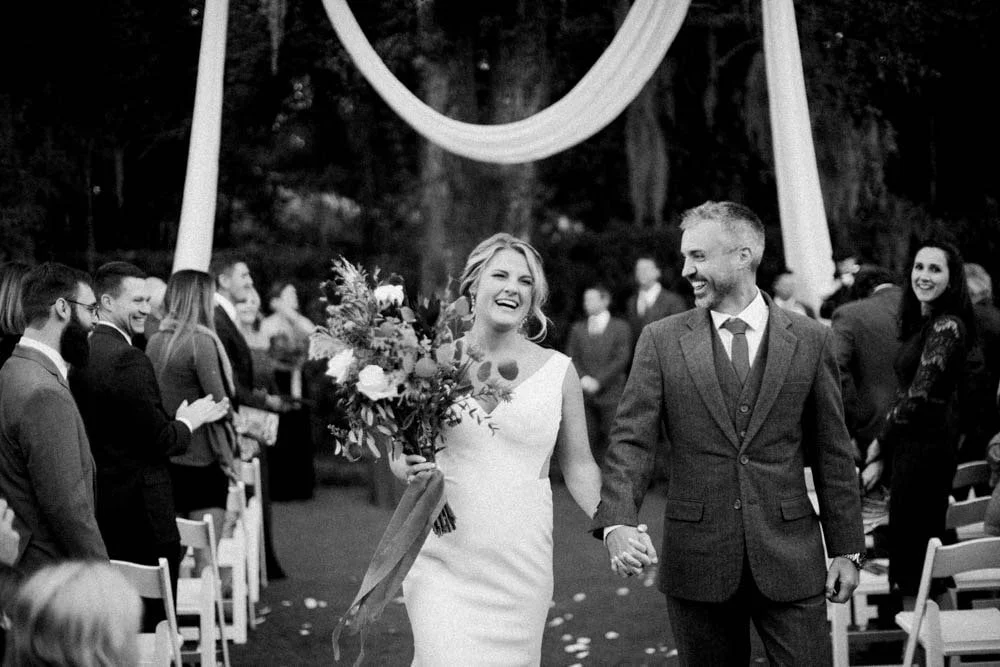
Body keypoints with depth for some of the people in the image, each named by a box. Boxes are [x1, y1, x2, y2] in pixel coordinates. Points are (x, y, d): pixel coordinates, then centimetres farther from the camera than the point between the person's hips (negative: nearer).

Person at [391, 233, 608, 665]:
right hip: (444, 559, -1)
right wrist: (408, 470, -12)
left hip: (521, 562, 1)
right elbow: (400, 451, 11)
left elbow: (577, 465, 10)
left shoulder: (558, 371, 3)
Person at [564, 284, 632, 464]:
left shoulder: (620, 327, 5)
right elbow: (571, 358, 10)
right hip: (585, 396, 3)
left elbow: (622, 359, -3)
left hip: (610, 394, -3)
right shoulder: (578, 329, 16)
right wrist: (582, 378, -10)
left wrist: (598, 381, -11)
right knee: (589, 440, -2)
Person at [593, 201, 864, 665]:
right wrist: (617, 522, -20)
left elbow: (832, 453, 7)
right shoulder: (662, 341, 3)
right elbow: (631, 441, -3)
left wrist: (846, 549, 6)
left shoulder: (810, 340, 4)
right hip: (697, 556, 0)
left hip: (789, 557, 0)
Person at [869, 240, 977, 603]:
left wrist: (881, 441, -7)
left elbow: (920, 396, -19)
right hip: (912, 445, 9)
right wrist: (882, 453, 11)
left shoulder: (947, 327, -16)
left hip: (926, 446, -9)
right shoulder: (921, 322, 13)